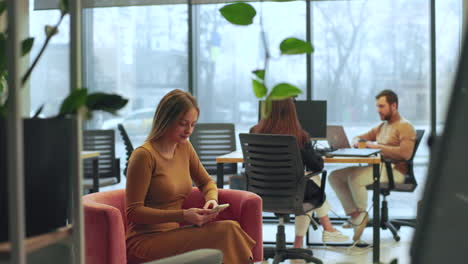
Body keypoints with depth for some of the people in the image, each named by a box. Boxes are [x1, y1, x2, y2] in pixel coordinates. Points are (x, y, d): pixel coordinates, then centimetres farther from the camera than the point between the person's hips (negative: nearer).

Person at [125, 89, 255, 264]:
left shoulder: (184, 147, 9)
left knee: (230, 228, -23)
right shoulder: (144, 155, -13)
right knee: (226, 232, -27)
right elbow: (133, 212, -13)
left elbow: (206, 182, 23)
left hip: (174, 233, 7)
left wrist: (212, 199, -1)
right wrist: (182, 215, -21)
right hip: (145, 240, -7)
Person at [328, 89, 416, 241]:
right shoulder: (382, 126, 22)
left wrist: (377, 146, -19)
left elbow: (405, 153, -21)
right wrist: (357, 141, 1)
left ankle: (361, 214, -7)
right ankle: (354, 214, -9)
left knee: (354, 178, -32)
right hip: (377, 168, 9)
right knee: (334, 176, -4)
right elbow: (357, 138, 28)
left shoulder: (405, 127, -5)